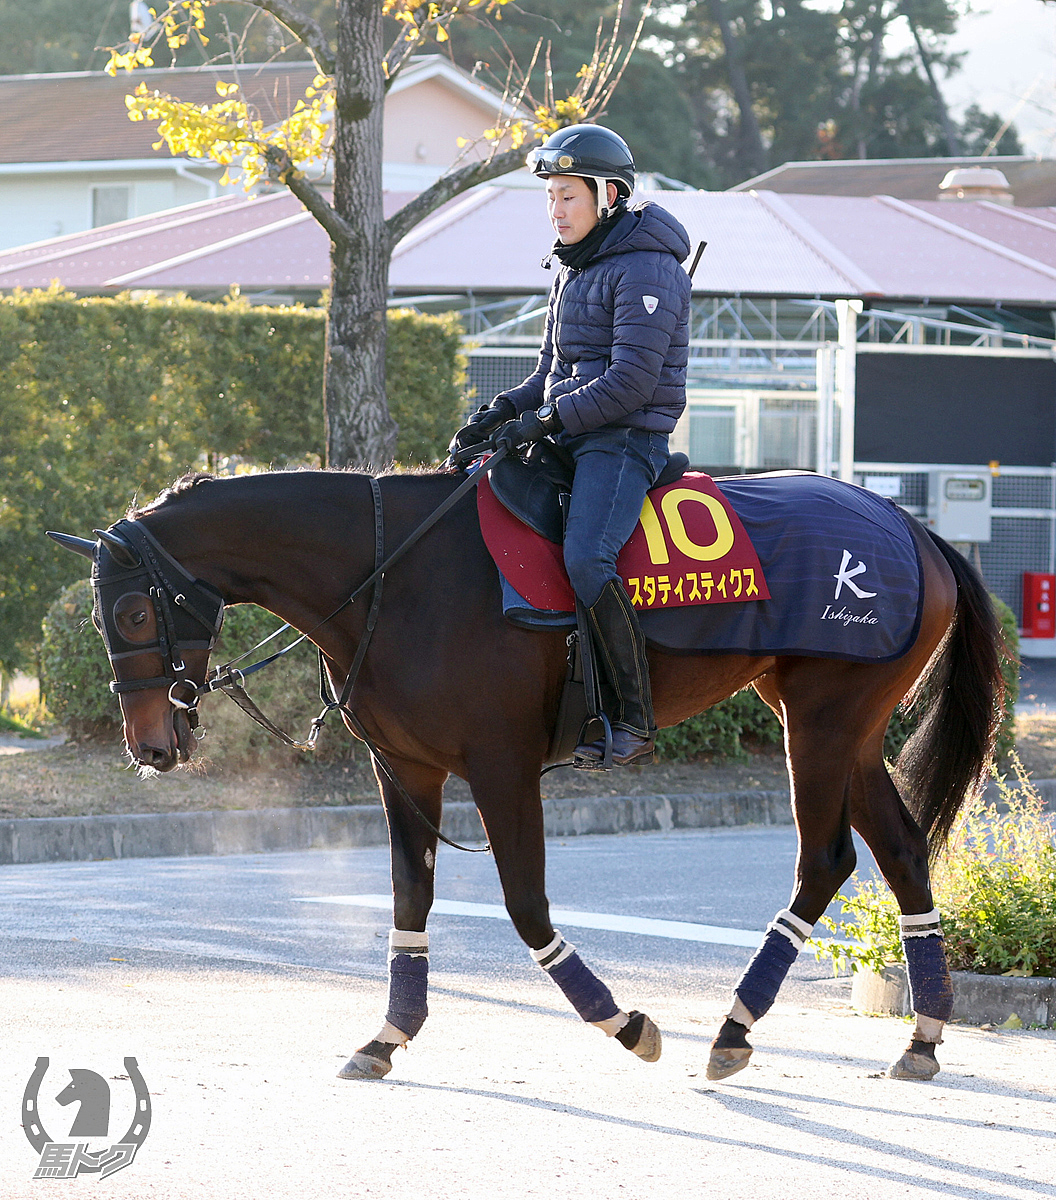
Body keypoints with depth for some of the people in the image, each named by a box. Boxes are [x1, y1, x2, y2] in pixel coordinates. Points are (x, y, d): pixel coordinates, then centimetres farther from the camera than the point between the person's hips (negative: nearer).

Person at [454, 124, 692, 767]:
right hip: (571, 438, 10)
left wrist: (547, 419, -20)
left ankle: (636, 719, -26)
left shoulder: (645, 269, -12)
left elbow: (630, 381, -20)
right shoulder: (576, 268, 19)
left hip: (625, 441, -10)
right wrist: (505, 409, 6)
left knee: (585, 557, -30)